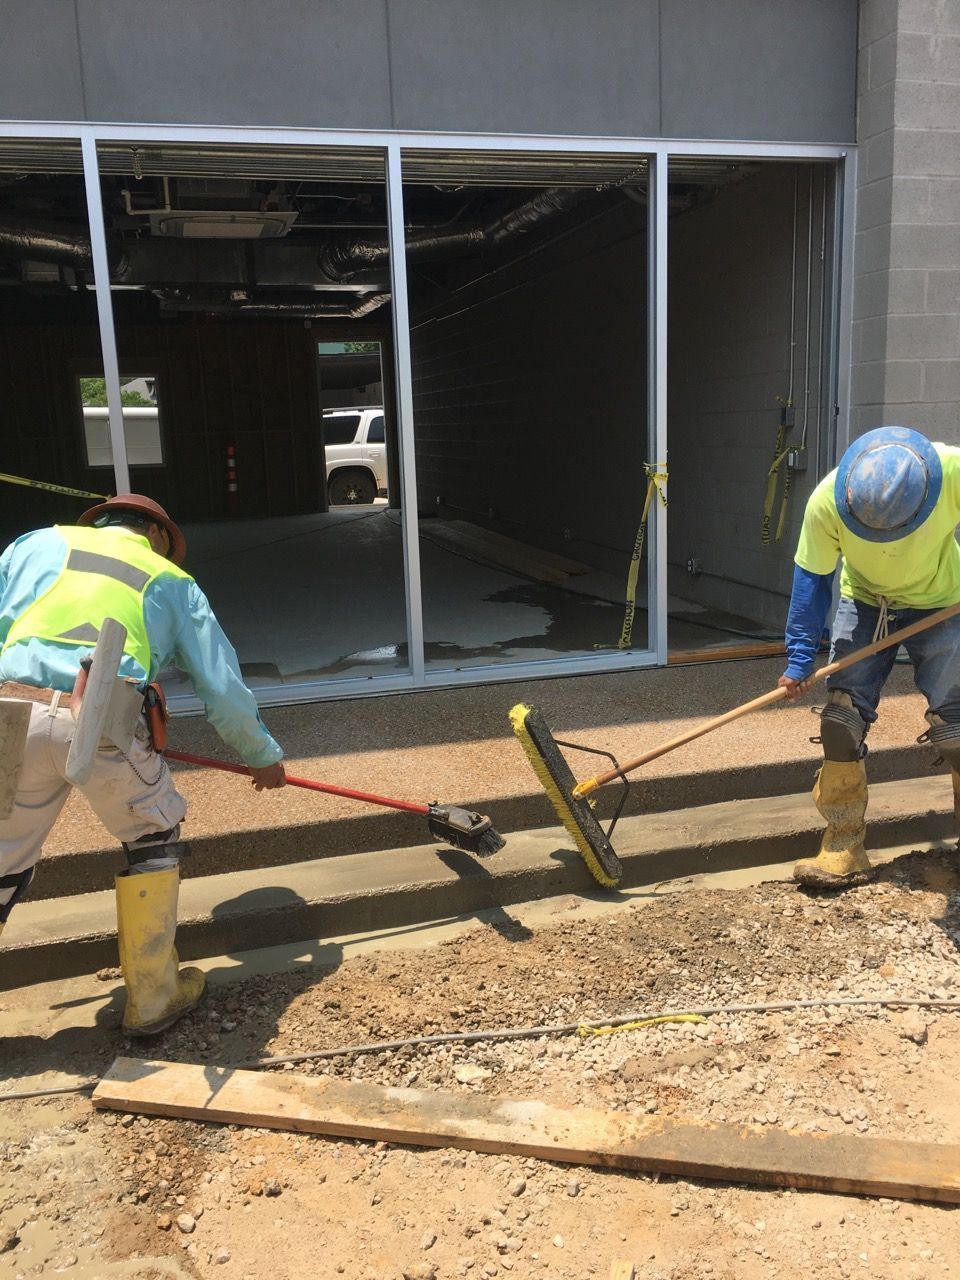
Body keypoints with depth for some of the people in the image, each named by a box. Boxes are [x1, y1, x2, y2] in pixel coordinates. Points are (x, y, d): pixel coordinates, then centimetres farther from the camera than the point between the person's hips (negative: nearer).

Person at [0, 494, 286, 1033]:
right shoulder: (173, 582, 22)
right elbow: (224, 688, 21)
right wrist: (264, 756, 34)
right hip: (102, 724, -2)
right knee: (154, 837, 22)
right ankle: (153, 996, 29)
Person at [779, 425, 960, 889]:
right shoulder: (827, 500, -29)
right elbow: (812, 578, -17)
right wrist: (799, 659, -15)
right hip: (863, 603, 1)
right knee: (842, 719, -5)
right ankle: (844, 851, 4)